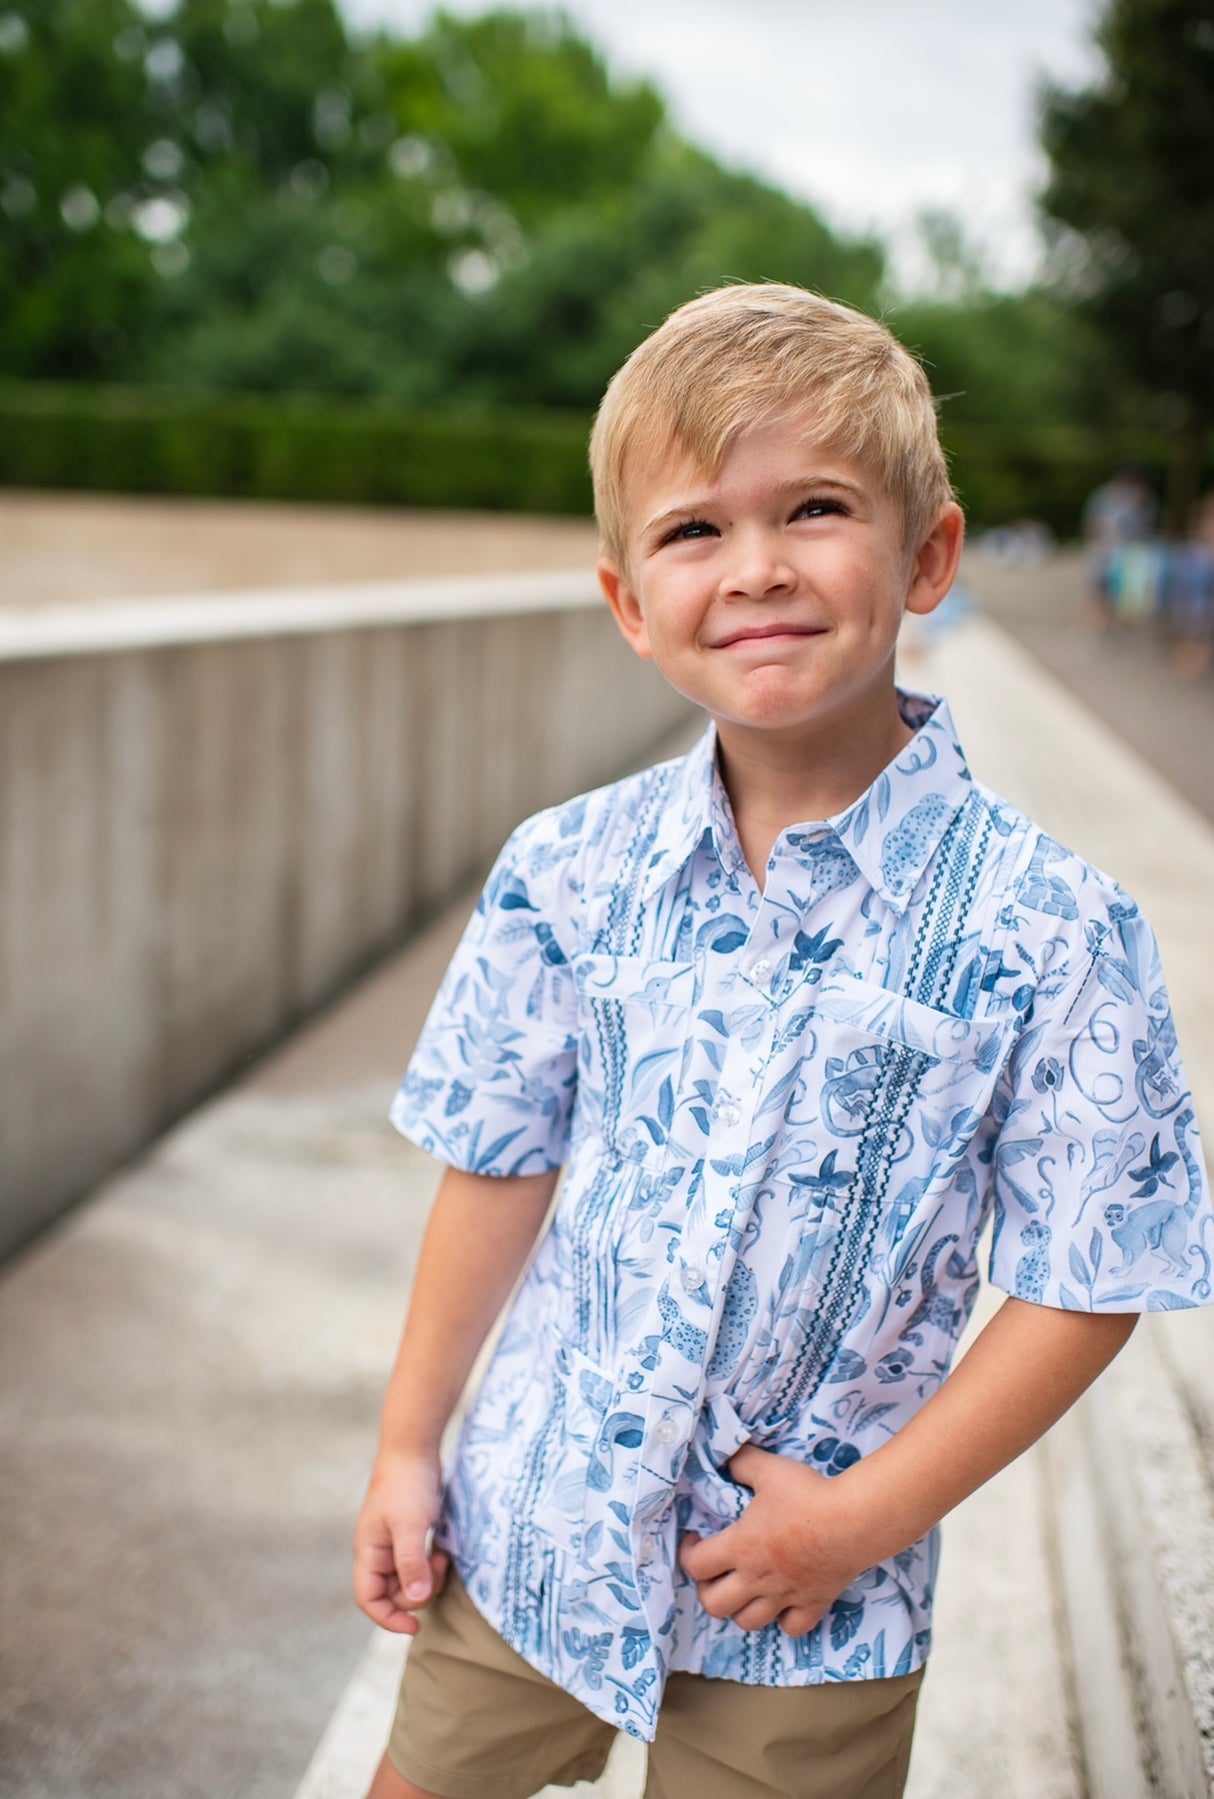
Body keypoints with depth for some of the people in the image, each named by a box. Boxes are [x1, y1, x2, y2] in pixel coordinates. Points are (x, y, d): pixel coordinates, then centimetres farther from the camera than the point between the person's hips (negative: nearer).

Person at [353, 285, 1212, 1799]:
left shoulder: (1043, 932, -18)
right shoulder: (565, 873, -9)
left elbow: (1089, 1279, -12)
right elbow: (497, 1167, 1)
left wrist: (867, 1517, -14)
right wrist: (407, 1446, 6)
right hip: (531, 1524, 3)